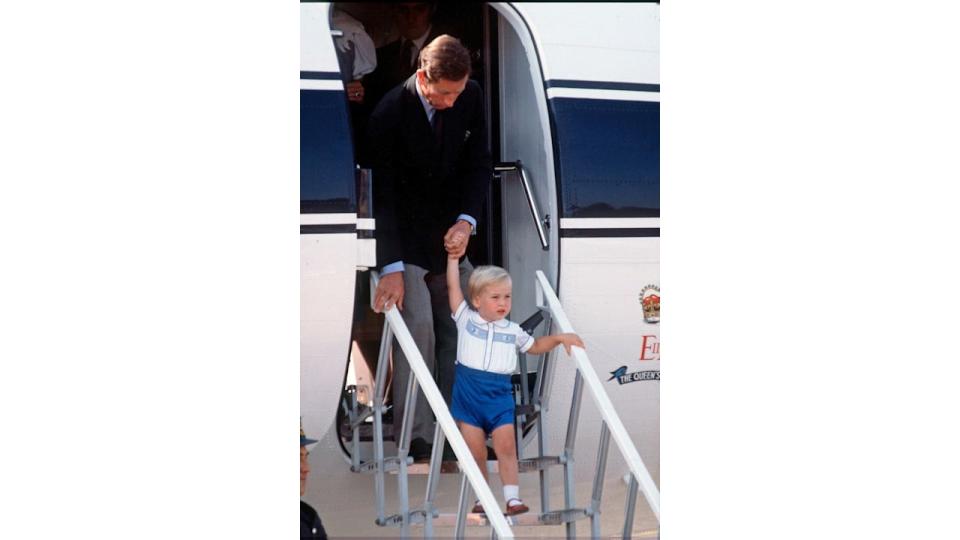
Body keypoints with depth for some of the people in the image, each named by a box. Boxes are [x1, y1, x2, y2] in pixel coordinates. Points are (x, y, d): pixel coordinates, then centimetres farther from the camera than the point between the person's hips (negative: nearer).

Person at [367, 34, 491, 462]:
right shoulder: (390, 113, -22)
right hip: (403, 239, -5)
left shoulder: (471, 97, -7)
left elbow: (479, 163, 1)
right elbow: (381, 193, -21)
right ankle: (416, 437, -8)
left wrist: (467, 218, -16)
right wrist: (391, 267, -27)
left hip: (448, 232, 5)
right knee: (417, 327, -14)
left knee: (456, 329, 4)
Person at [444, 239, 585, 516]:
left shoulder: (512, 330, 12)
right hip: (468, 392, -1)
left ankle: (512, 498, -3)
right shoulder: (466, 319, 3)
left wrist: (560, 338, 14)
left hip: (499, 394, 2)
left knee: (506, 447, -7)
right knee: (476, 452, 2)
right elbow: (453, 288, -2)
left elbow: (535, 346, 27)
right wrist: (453, 258, -10)